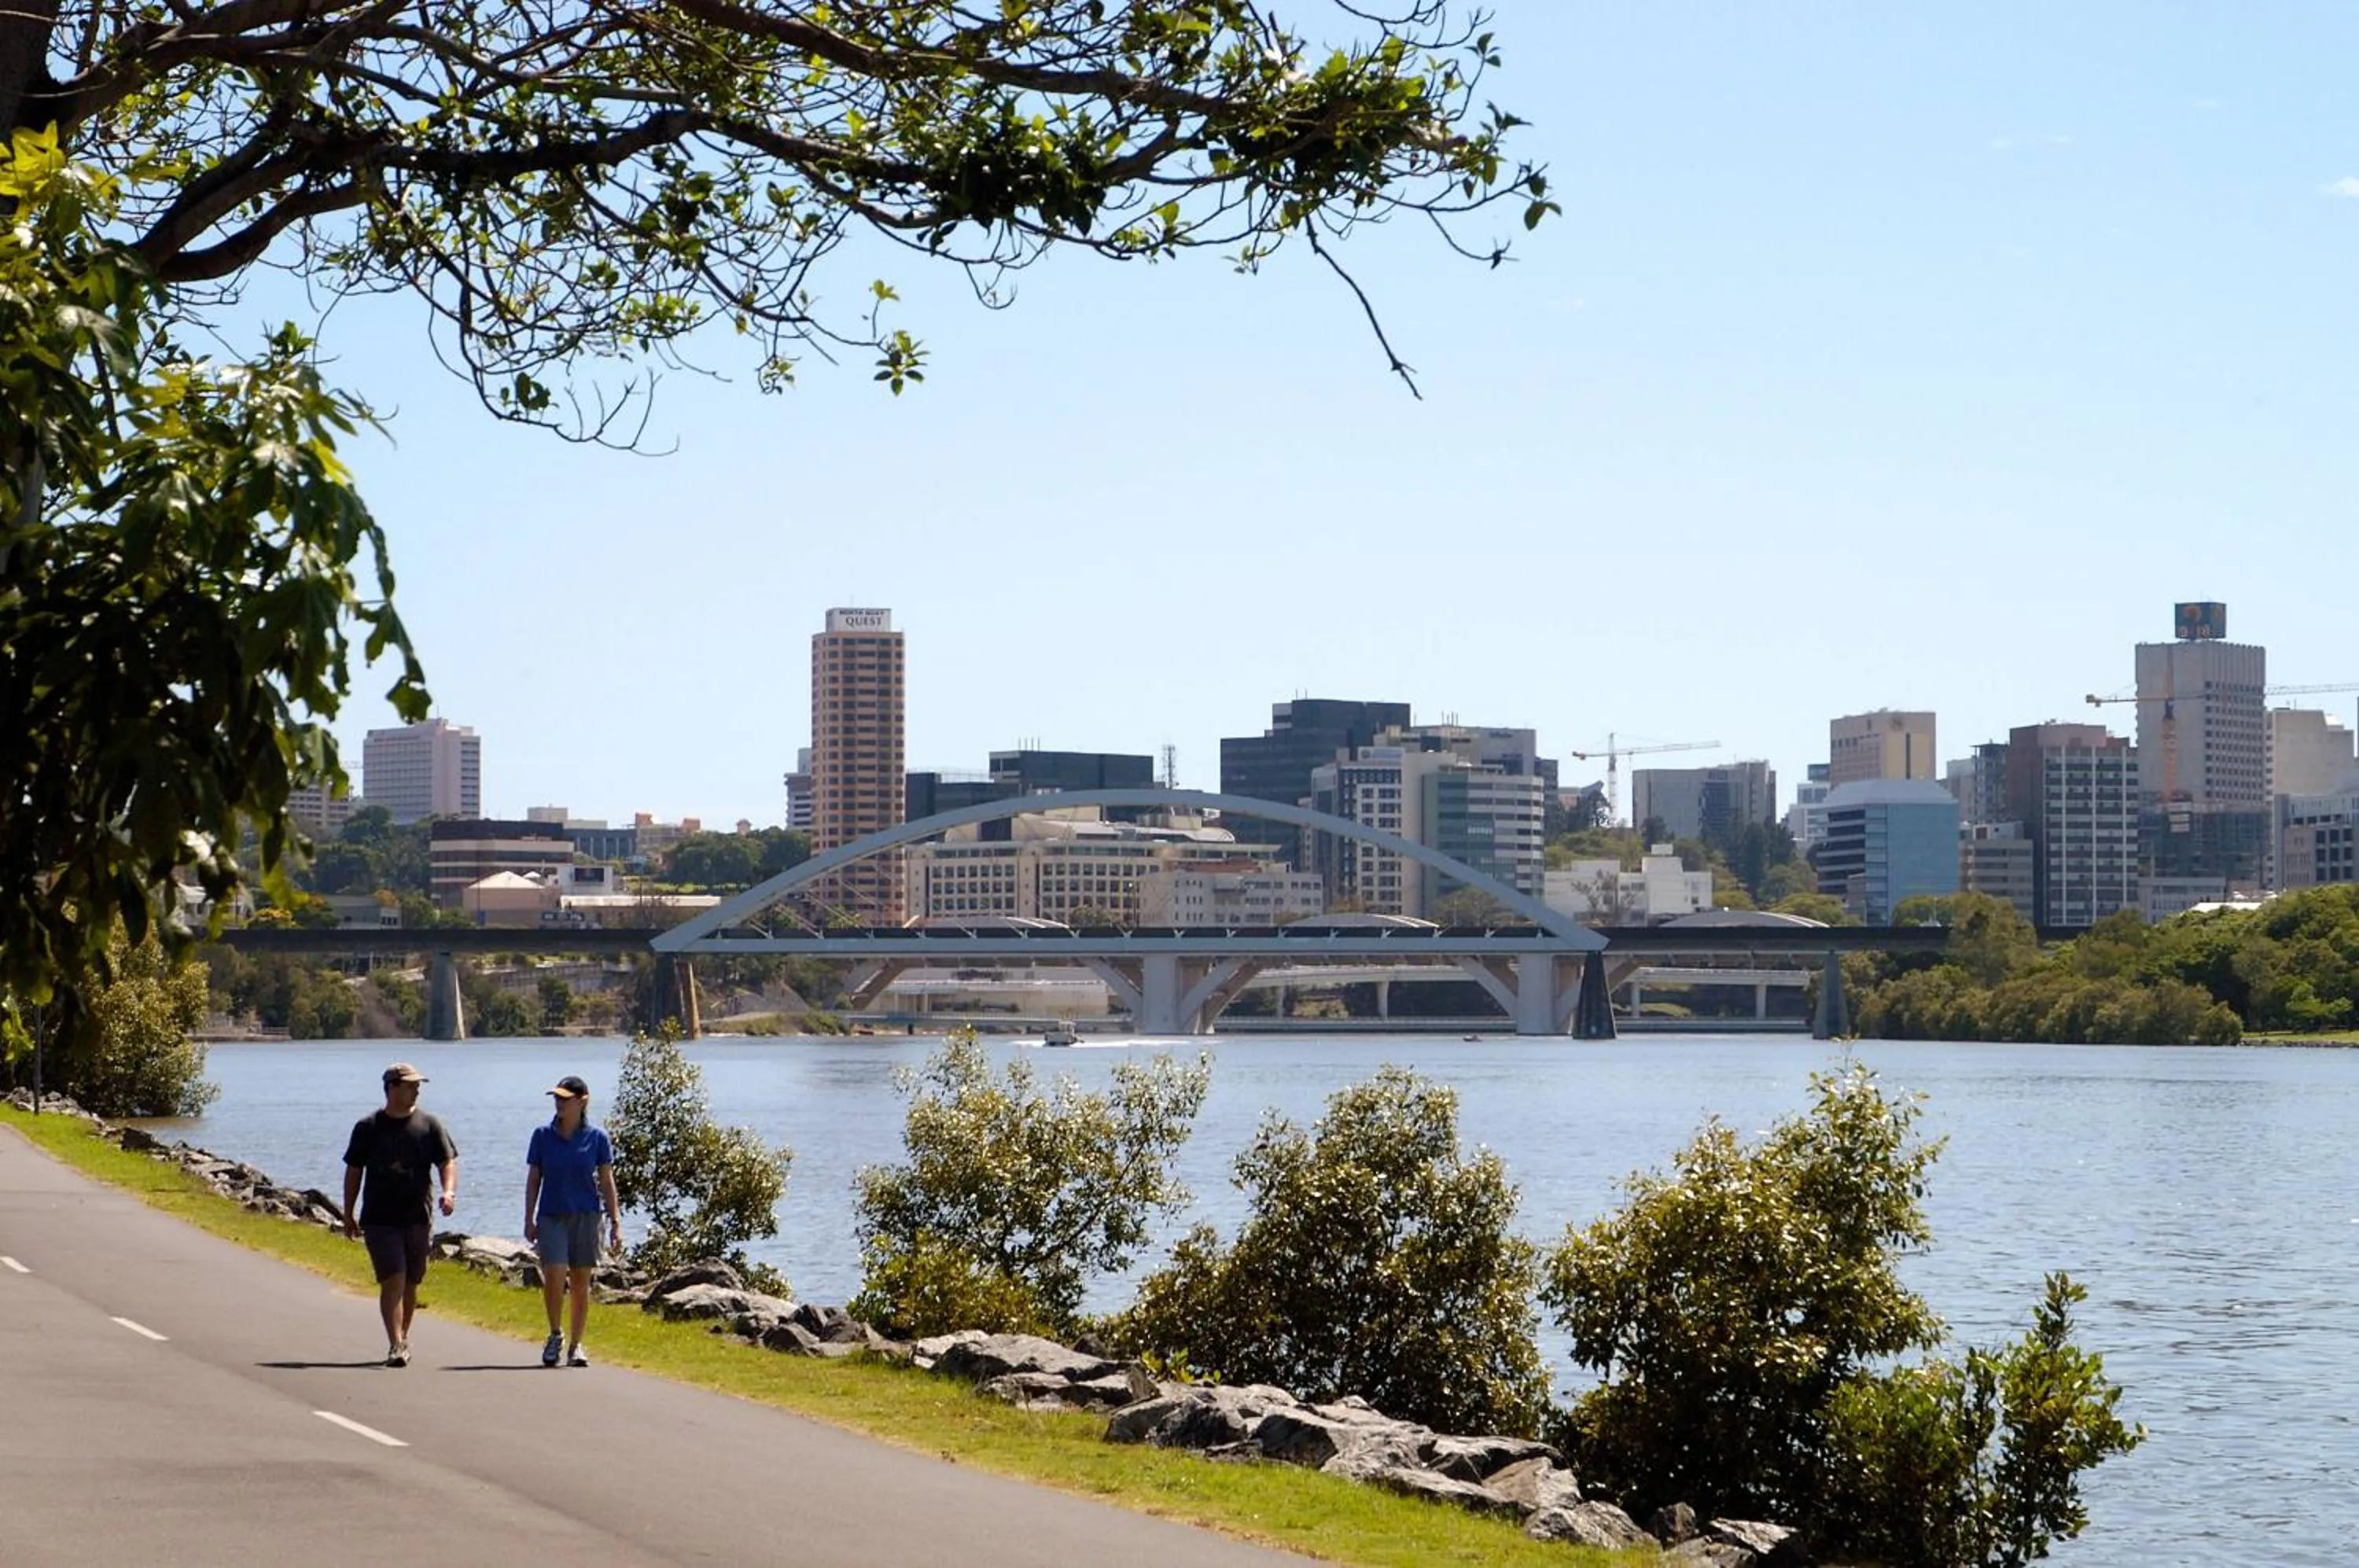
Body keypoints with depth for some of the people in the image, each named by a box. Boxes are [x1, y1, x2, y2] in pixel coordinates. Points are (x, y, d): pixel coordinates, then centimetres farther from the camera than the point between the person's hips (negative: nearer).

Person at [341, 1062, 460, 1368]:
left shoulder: (430, 1125, 6)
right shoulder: (368, 1127, 4)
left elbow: (447, 1162, 4)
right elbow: (354, 1171, 9)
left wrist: (449, 1192, -16)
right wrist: (348, 1214, 8)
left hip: (418, 1219, 2)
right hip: (379, 1219, -2)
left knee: (410, 1283, 10)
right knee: (393, 1280, -14)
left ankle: (402, 1339, 27)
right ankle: (396, 1346, -18)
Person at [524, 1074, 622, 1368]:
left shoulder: (596, 1137, 0)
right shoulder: (543, 1134, 2)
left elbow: (607, 1181, 4)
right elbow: (533, 1179, 7)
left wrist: (616, 1222, 1)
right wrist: (529, 1220, 4)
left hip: (586, 1216, 0)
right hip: (552, 1216, 0)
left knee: (581, 1283, 4)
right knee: (554, 1277, -14)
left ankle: (576, 1345, 16)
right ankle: (555, 1335, 9)